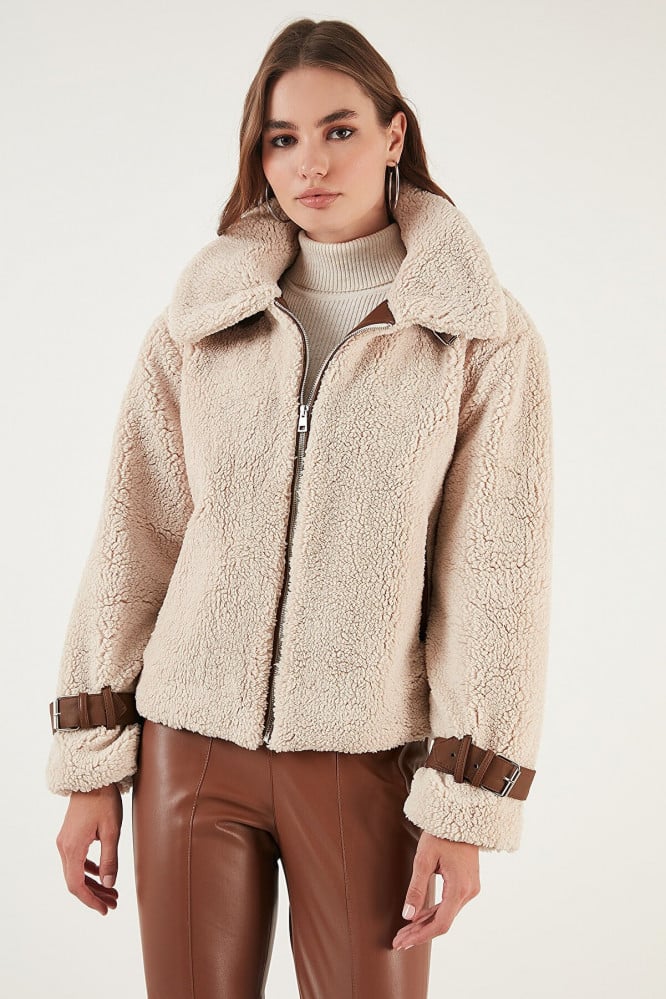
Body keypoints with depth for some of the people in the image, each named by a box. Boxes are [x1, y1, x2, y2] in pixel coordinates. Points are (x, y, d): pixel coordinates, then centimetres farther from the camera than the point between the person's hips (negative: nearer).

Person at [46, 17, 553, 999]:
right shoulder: (195, 322, 4)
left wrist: (468, 807, -8)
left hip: (369, 759, -2)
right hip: (192, 745, 2)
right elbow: (132, 541, 4)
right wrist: (90, 765, 2)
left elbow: (498, 583, -5)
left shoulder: (488, 340, -3)